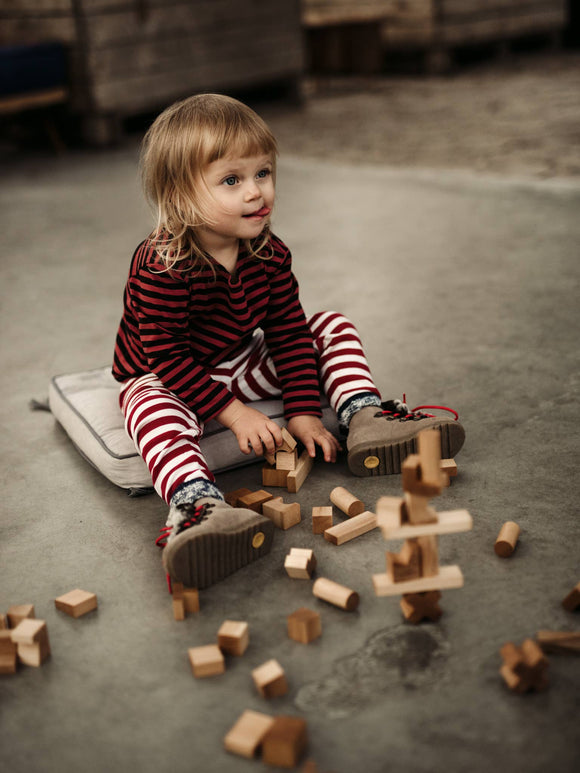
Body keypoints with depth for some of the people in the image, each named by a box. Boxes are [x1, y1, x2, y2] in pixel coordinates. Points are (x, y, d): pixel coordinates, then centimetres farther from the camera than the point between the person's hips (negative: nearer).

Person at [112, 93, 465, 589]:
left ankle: (364, 417, -10)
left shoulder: (270, 255, -9)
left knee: (333, 327, 0)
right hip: (167, 378, -6)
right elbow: (166, 355, -26)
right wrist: (232, 413, -29)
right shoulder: (161, 267, -28)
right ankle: (194, 501, -63)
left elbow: (288, 331, -5)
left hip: (245, 367, 6)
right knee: (154, 407, -41)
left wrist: (304, 411, -12)